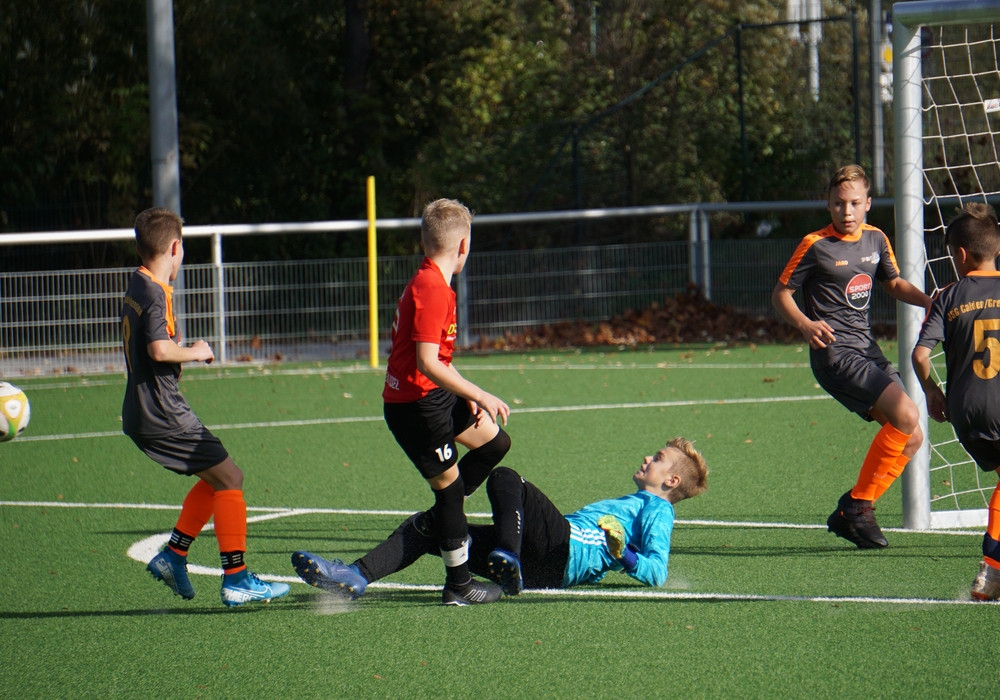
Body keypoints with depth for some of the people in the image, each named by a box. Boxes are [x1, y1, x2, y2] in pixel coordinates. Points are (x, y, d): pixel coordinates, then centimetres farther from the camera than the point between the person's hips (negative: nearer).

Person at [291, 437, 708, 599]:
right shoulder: (629, 504, 38)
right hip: (545, 569, 8)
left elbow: (657, 572, -7)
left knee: (505, 480, -26)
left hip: (565, 547, -8)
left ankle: (508, 560, -44)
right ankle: (358, 577, -16)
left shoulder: (657, 509, 11)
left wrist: (619, 553, -20)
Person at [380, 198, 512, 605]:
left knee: (495, 440, 17)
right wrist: (479, 395, -24)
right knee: (449, 485, -1)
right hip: (414, 406, -10)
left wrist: (468, 396, 17)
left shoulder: (428, 284, 11)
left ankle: (438, 519, 21)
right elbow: (428, 363, -28)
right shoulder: (432, 290, -22)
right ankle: (458, 586, 8)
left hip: (434, 397, 10)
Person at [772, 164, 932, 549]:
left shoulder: (875, 239, 10)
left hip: (868, 350, 8)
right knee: (905, 415, -22)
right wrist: (804, 324, -20)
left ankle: (848, 515, 12)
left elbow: (894, 283, 25)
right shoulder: (815, 245, -8)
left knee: (911, 438, 4)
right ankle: (858, 503, -11)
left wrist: (929, 301, 7)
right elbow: (780, 293, -2)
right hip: (835, 354, -8)